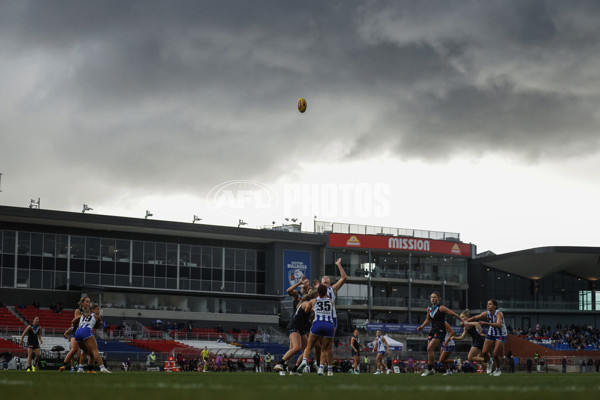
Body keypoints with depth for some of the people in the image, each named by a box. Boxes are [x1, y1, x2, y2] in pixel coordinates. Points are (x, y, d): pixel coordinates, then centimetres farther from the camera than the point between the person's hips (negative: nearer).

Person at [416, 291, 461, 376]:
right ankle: (430, 369, 14)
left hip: (440, 331, -7)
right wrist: (421, 327, 13)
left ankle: (429, 369, -10)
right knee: (430, 350, 4)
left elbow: (453, 313, -13)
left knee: (430, 348, -16)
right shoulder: (429, 309, 10)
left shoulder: (441, 308, -10)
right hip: (433, 331, 7)